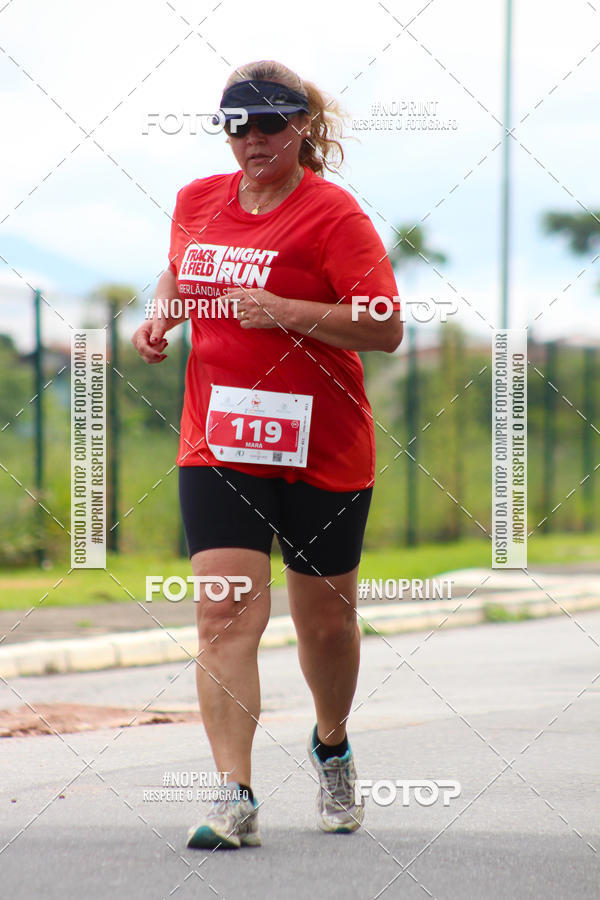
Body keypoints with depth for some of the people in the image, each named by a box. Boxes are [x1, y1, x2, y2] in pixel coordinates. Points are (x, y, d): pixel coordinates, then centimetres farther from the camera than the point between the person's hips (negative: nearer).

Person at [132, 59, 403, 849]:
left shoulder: (333, 214, -10)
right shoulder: (197, 202, 8)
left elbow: (386, 329, -16)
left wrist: (285, 311, -25)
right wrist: (161, 315, 8)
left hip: (322, 451, -3)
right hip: (217, 447, 3)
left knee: (325, 619, 11)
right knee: (225, 614, -13)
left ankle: (332, 747, 41)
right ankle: (236, 798, -17)